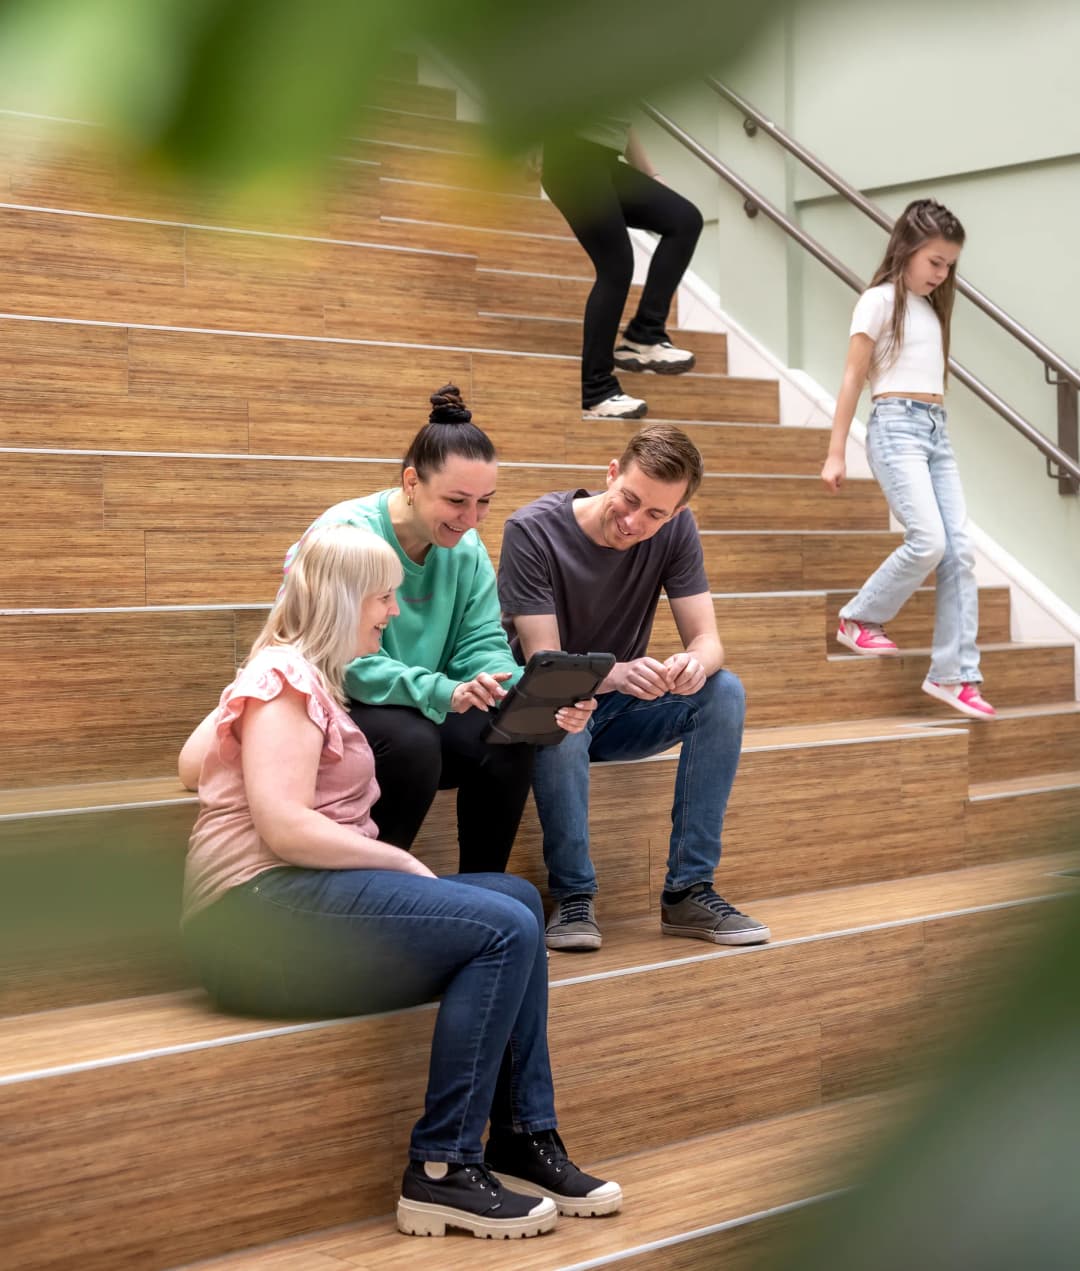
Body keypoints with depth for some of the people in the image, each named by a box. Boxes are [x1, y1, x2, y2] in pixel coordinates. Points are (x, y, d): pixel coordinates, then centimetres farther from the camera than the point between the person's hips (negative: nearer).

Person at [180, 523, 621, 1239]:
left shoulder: (316, 682, 26)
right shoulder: (285, 680, -7)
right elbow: (284, 828, -19)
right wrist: (404, 865, -10)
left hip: (312, 898, 11)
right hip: (261, 908, -10)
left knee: (516, 898, 3)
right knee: (506, 929, -20)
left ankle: (526, 1141, -3)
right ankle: (442, 1172, -17)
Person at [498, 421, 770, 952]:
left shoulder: (675, 530, -9)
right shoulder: (532, 531, -21)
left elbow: (707, 639, -11)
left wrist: (696, 664, -37)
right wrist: (615, 675, -46)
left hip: (621, 708, 4)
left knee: (725, 690, -22)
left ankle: (689, 890, -20)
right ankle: (573, 896, -24)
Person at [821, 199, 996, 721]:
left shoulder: (931, 307, 19)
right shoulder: (880, 301, -3)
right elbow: (853, 379, -5)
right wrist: (835, 453, -8)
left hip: (937, 430, 7)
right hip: (897, 427, -7)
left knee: (959, 550, -3)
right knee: (928, 542, -20)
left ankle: (953, 675, -2)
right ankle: (859, 620, 3)